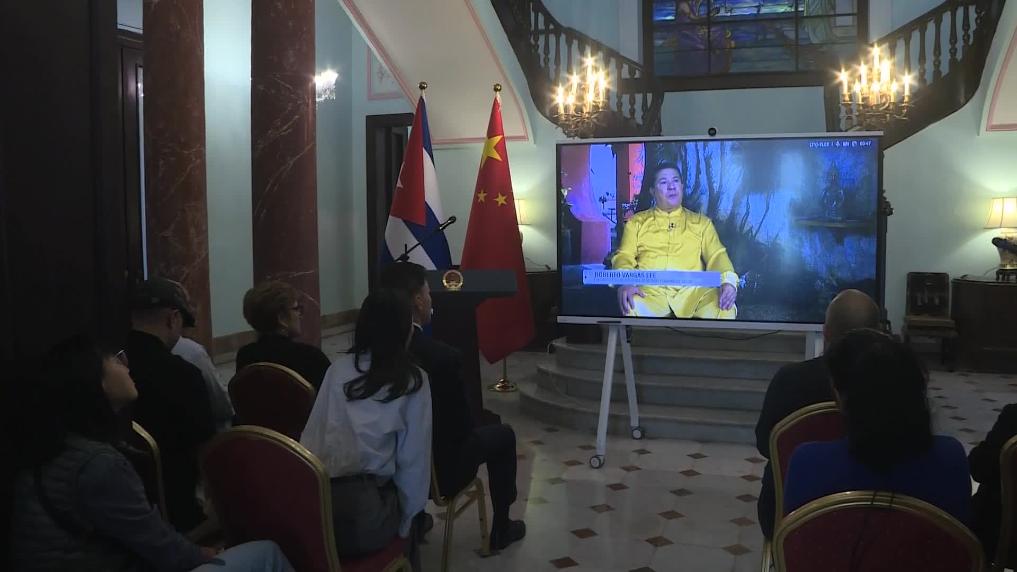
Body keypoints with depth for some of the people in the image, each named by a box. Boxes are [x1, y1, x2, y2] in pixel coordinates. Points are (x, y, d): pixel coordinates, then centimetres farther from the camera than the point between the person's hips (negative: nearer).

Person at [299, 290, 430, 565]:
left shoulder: (339, 367, 8)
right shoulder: (412, 380, -1)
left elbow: (312, 434, 10)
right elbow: (413, 458, 1)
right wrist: (406, 519, 12)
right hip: (365, 512, -4)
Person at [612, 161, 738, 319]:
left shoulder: (701, 222, 22)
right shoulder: (637, 222, 20)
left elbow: (717, 255, 11)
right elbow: (624, 256, 8)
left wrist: (728, 281, -12)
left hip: (692, 290, 1)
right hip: (650, 290, -1)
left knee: (725, 308, -30)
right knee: (631, 307, -37)